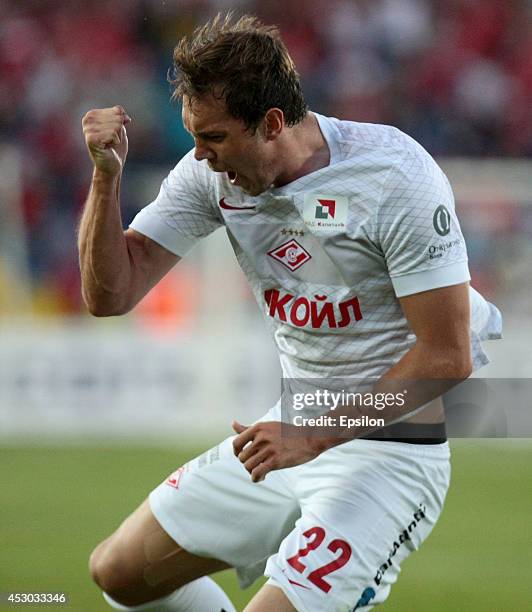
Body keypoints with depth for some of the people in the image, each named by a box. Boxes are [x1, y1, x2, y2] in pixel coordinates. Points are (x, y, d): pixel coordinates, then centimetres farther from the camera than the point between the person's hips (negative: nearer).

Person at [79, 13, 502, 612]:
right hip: (299, 429, 7)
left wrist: (315, 437, -25)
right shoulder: (211, 171, -4)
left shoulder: (396, 176, -22)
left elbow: (446, 358, -23)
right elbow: (109, 294, -4)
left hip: (394, 446, -7)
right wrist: (106, 174, -19)